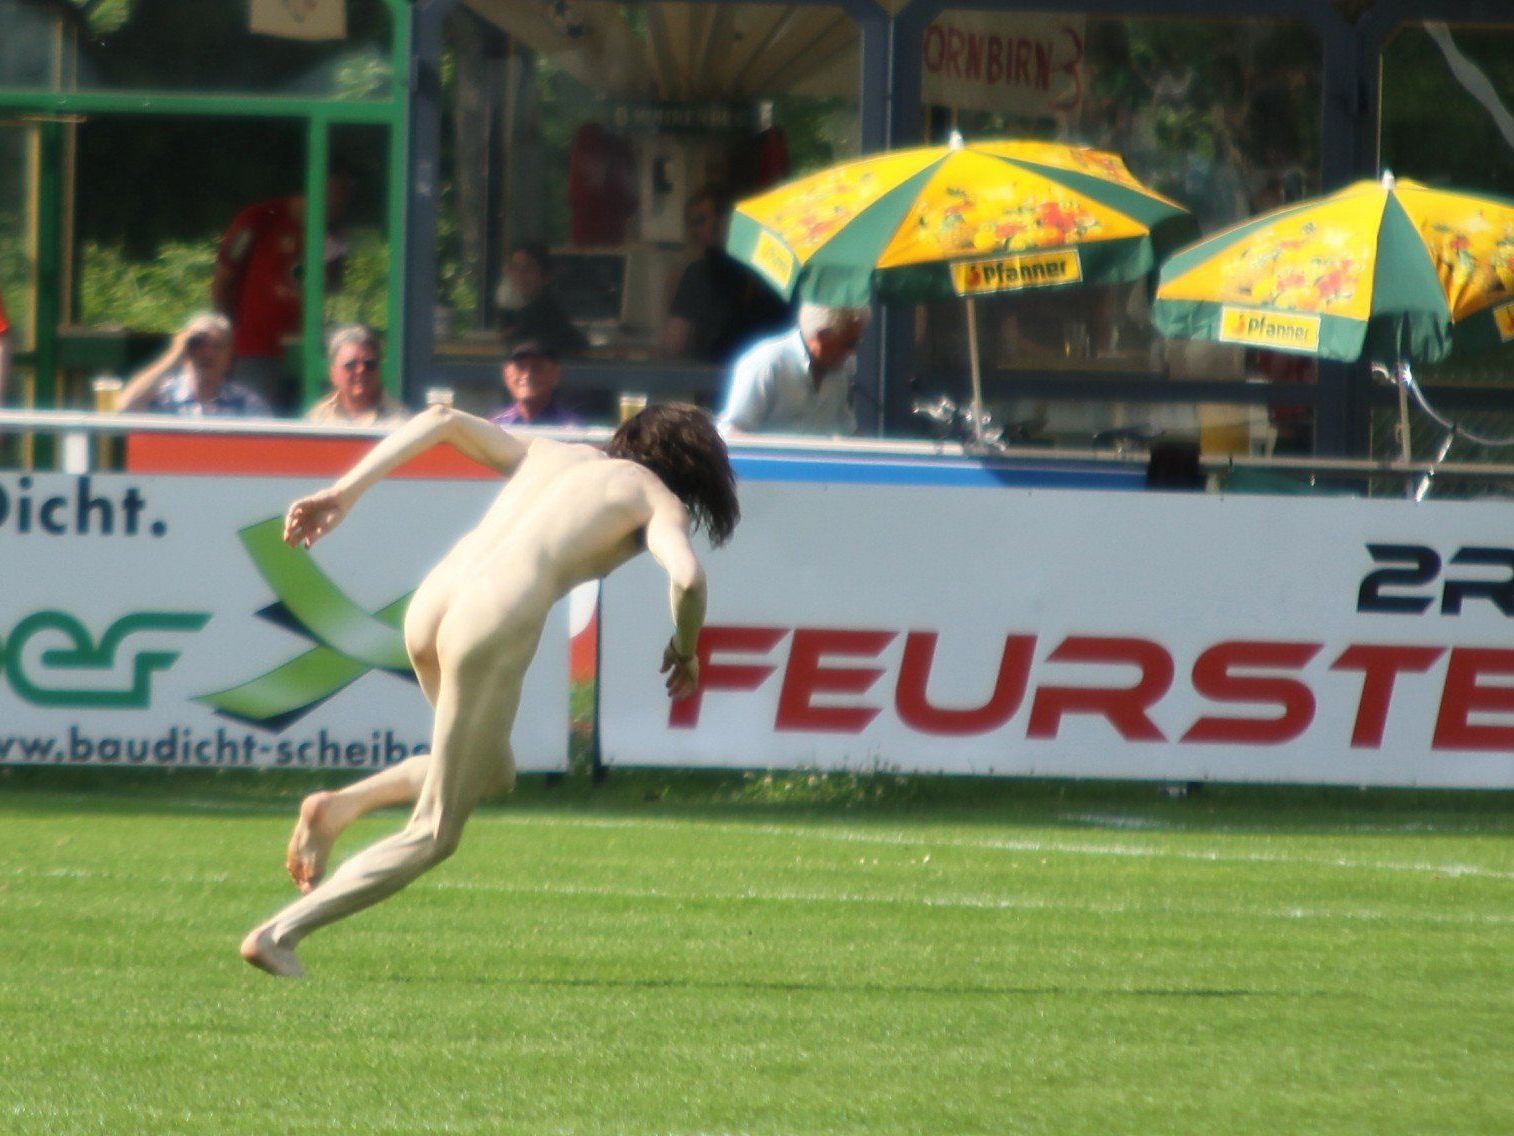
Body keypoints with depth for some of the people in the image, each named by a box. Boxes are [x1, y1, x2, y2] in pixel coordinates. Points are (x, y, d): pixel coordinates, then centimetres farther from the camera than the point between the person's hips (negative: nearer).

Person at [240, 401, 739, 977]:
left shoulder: (549, 455, 29)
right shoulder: (658, 499, 12)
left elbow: (442, 420, 20)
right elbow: (687, 576, -8)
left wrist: (344, 492, 14)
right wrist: (686, 649, 12)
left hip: (429, 605, 7)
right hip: (497, 621, -7)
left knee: (492, 772, 31)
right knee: (433, 836, 5)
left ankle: (341, 804, 9)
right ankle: (277, 934, -6)